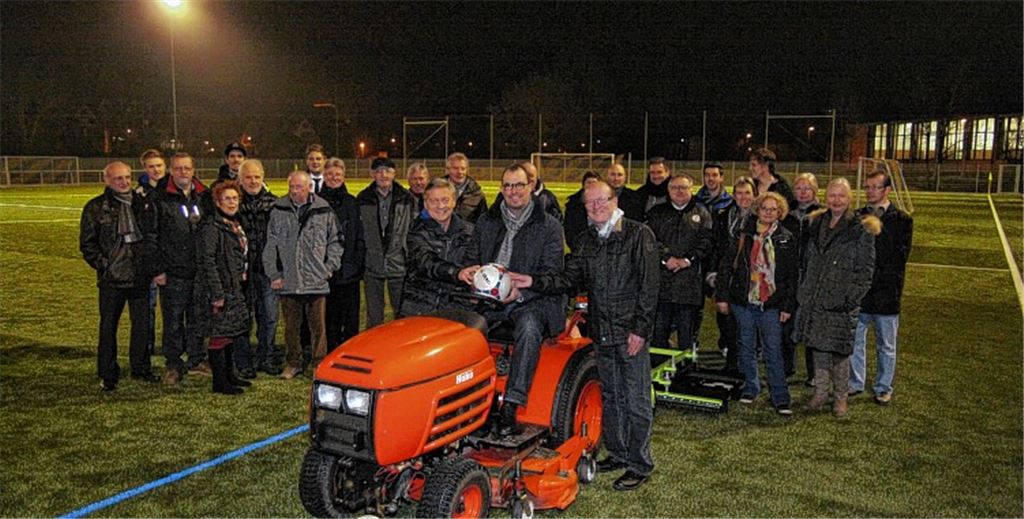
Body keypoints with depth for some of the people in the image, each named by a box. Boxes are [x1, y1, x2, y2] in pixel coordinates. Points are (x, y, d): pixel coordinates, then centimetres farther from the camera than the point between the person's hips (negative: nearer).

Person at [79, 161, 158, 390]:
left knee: (142, 324, 9)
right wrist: (103, 265, -8)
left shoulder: (142, 203, 8)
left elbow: (153, 235, 14)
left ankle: (141, 367, 24)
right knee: (108, 326, 5)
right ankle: (107, 374, 16)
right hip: (112, 278, -3)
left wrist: (152, 266, 7)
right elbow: (87, 243, 0)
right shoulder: (96, 208, -2)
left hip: (140, 277, 3)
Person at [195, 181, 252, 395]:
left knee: (230, 332, 15)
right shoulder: (211, 226, -13)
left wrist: (242, 283, 17)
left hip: (234, 289, 9)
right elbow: (207, 261, -18)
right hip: (219, 289, -9)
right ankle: (219, 382, 3)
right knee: (219, 334, -4)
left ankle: (229, 375, 26)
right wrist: (217, 294, -21)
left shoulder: (235, 224, 15)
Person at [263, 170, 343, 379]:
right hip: (288, 281, 1)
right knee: (291, 326, 11)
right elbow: (270, 246, 8)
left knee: (317, 326, 4)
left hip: (316, 281, -1)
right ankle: (293, 363, 24)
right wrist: (274, 274, 3)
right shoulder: (278, 210, 4)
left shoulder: (324, 211, 2)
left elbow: (335, 242, 11)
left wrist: (329, 267, 1)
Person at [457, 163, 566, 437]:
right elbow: (472, 258, 17)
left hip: (531, 301, -3)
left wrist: (521, 290, -24)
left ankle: (511, 405, -35)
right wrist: (466, 271, -9)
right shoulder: (486, 222, 15)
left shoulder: (549, 227, 3)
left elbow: (551, 274, -5)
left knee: (529, 327, -36)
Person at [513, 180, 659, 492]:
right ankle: (617, 453, 32)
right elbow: (570, 279, 6)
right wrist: (534, 282, -9)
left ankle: (640, 465, 13)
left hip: (631, 331, -6)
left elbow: (648, 286, -11)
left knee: (636, 401, 1)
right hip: (601, 332, 7)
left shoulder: (639, 235, -7)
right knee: (609, 396, 17)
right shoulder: (588, 240, 12)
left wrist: (640, 328, -16)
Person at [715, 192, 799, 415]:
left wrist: (788, 306, -2)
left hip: (771, 304, -2)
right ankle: (750, 388, 25)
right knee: (747, 348, 11)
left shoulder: (787, 239, 2)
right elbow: (726, 265, 4)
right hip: (743, 301, 2)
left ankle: (780, 398, 5)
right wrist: (722, 295, 0)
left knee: (773, 352, -1)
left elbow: (793, 275, 3)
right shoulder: (744, 235, 3)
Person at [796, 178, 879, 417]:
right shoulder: (817, 223, 10)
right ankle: (820, 392, 24)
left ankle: (840, 397, 18)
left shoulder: (861, 229, -6)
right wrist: (804, 292, 11)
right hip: (815, 300, 5)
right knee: (818, 347, 11)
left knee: (840, 351, 2)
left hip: (841, 302, -5)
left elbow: (865, 269, -7)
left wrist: (852, 299, -12)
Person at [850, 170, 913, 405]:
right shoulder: (857, 217, 7)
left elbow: (899, 258, -7)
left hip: (885, 292, -3)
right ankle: (855, 382, 25)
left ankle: (883, 387, 22)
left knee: (886, 346, 9)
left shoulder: (901, 219, -3)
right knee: (855, 340, 11)